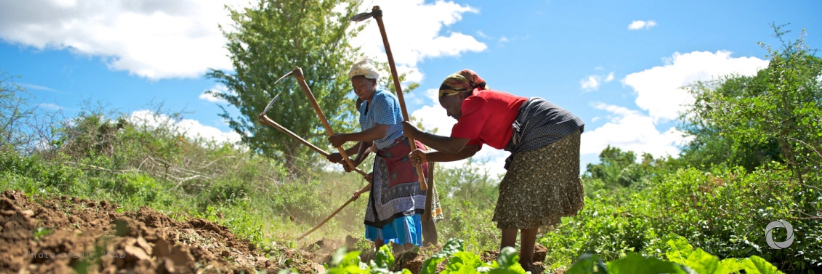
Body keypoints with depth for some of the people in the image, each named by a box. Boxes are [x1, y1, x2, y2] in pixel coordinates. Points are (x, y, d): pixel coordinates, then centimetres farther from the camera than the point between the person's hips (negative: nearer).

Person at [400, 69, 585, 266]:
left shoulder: (475, 103, -11)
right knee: (527, 199, 14)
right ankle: (525, 262, 17)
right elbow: (467, 149, 19)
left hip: (550, 134, -10)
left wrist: (416, 134, -6)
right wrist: (427, 157, 13)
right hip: (556, 137, 10)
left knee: (514, 198, -5)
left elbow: (453, 146, -16)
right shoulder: (482, 109, 20)